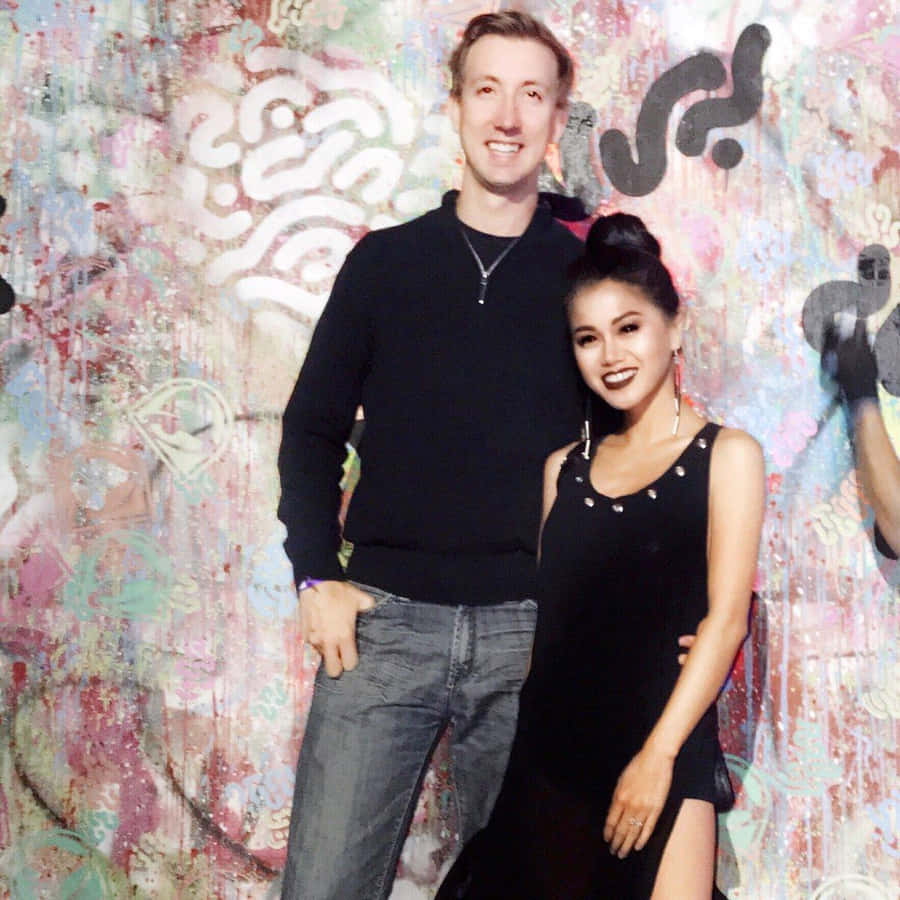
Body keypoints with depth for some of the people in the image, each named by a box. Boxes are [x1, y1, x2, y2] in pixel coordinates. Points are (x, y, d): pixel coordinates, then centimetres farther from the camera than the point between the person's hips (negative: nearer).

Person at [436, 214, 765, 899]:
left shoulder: (726, 455, 1)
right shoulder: (565, 468, 12)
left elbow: (726, 616, -7)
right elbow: (547, 610, 12)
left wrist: (658, 753, -14)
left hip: (666, 744, -4)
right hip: (551, 744, 4)